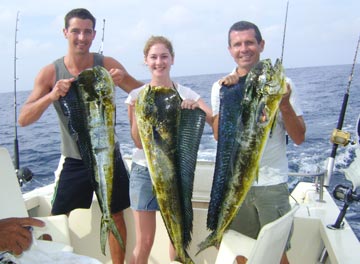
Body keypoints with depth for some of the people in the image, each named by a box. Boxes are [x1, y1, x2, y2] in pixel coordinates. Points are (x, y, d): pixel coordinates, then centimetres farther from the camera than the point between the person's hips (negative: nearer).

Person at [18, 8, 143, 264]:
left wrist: (124, 79, -26)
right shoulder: (50, 72, -8)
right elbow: (23, 119, -12)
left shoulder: (107, 64, -7)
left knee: (116, 215, 11)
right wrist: (51, 96, -30)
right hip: (74, 160, 0)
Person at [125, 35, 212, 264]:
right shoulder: (137, 96, -3)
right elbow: (139, 142, -8)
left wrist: (196, 107, -28)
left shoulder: (186, 94, -1)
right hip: (145, 171, -1)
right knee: (144, 242, 5)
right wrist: (137, 112, -21)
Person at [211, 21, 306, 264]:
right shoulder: (222, 86, 2)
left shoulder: (281, 84, -3)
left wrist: (284, 104, -19)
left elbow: (299, 138, -4)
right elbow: (218, 135, -7)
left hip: (272, 182, -2)